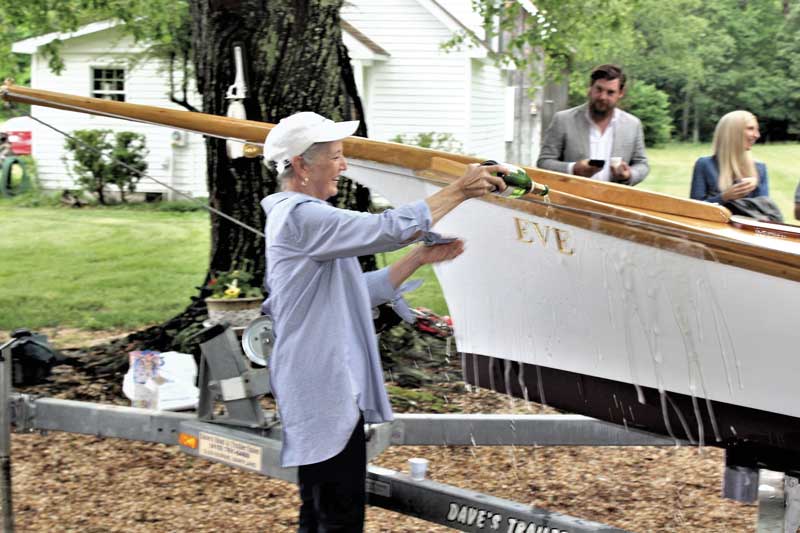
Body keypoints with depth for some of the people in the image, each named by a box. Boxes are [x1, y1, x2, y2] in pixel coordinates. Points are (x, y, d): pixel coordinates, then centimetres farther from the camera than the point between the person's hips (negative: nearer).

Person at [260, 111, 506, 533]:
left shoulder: (296, 216, 19)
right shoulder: (300, 215, -15)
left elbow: (359, 294, 19)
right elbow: (390, 228, -21)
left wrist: (419, 259, 12)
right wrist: (459, 191, -12)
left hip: (324, 391, 11)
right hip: (325, 395, -11)